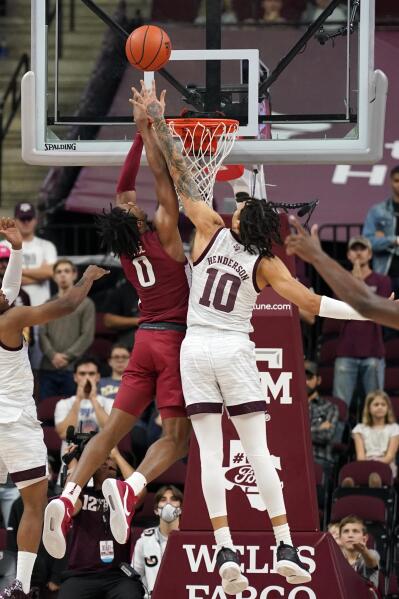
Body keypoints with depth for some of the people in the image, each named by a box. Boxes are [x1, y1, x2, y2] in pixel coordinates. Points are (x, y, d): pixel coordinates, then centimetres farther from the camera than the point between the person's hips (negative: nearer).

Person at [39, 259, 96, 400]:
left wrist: (67, 356, -11)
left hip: (73, 368, -3)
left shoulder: (86, 304, 7)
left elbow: (87, 336, -1)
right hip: (48, 368, 3)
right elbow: (42, 334, 8)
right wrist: (53, 355, -10)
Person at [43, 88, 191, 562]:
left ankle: (68, 496, -15)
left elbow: (124, 189, 15)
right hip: (173, 340, -6)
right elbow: (161, 178, -10)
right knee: (176, 435, -7)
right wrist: (149, 130, -3)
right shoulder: (162, 235, -10)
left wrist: (139, 135, 16)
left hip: (145, 341, 6)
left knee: (113, 428, 4)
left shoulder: (126, 248, 5)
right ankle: (131, 487, -32)